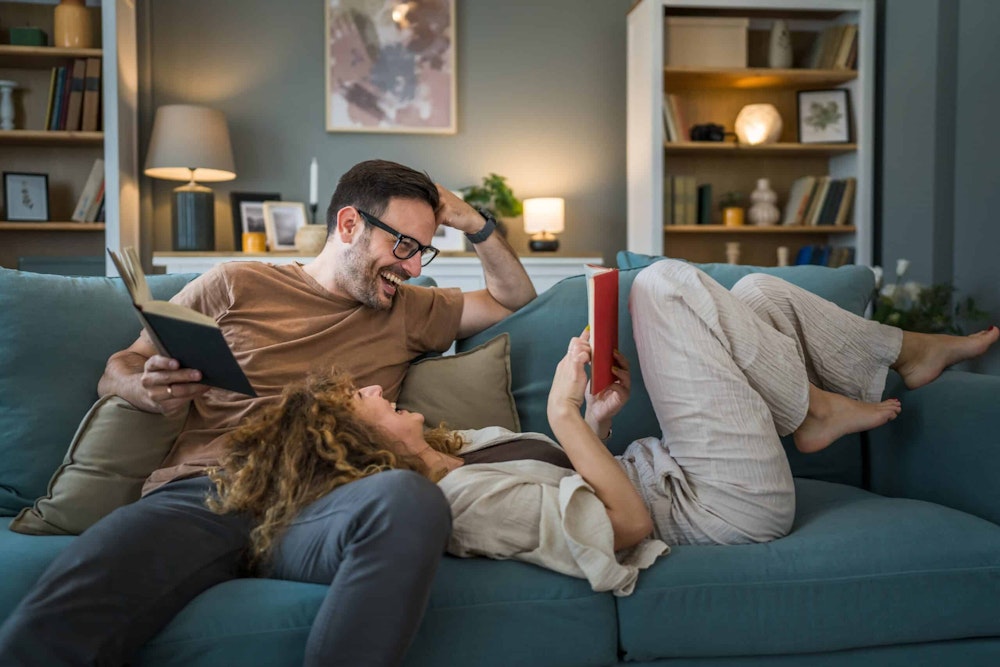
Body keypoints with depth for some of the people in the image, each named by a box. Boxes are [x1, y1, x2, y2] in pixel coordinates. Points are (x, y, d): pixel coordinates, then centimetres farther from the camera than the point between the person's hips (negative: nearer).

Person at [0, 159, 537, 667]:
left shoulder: (407, 310, 25)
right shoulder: (236, 285, 17)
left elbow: (514, 299, 34)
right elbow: (117, 369, 20)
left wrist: (474, 223, 20)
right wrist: (149, 390, -3)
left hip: (315, 507, 2)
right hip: (201, 492, -2)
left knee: (407, 495, -37)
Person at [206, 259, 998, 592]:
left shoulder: (456, 449, 8)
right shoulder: (459, 504, -24)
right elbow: (629, 521, -28)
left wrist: (595, 417, 2)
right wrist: (565, 413, -27)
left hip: (673, 468, 9)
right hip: (730, 504, -9)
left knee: (758, 292, 11)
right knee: (665, 282, -13)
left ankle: (911, 354, 25)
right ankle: (812, 409, 4)